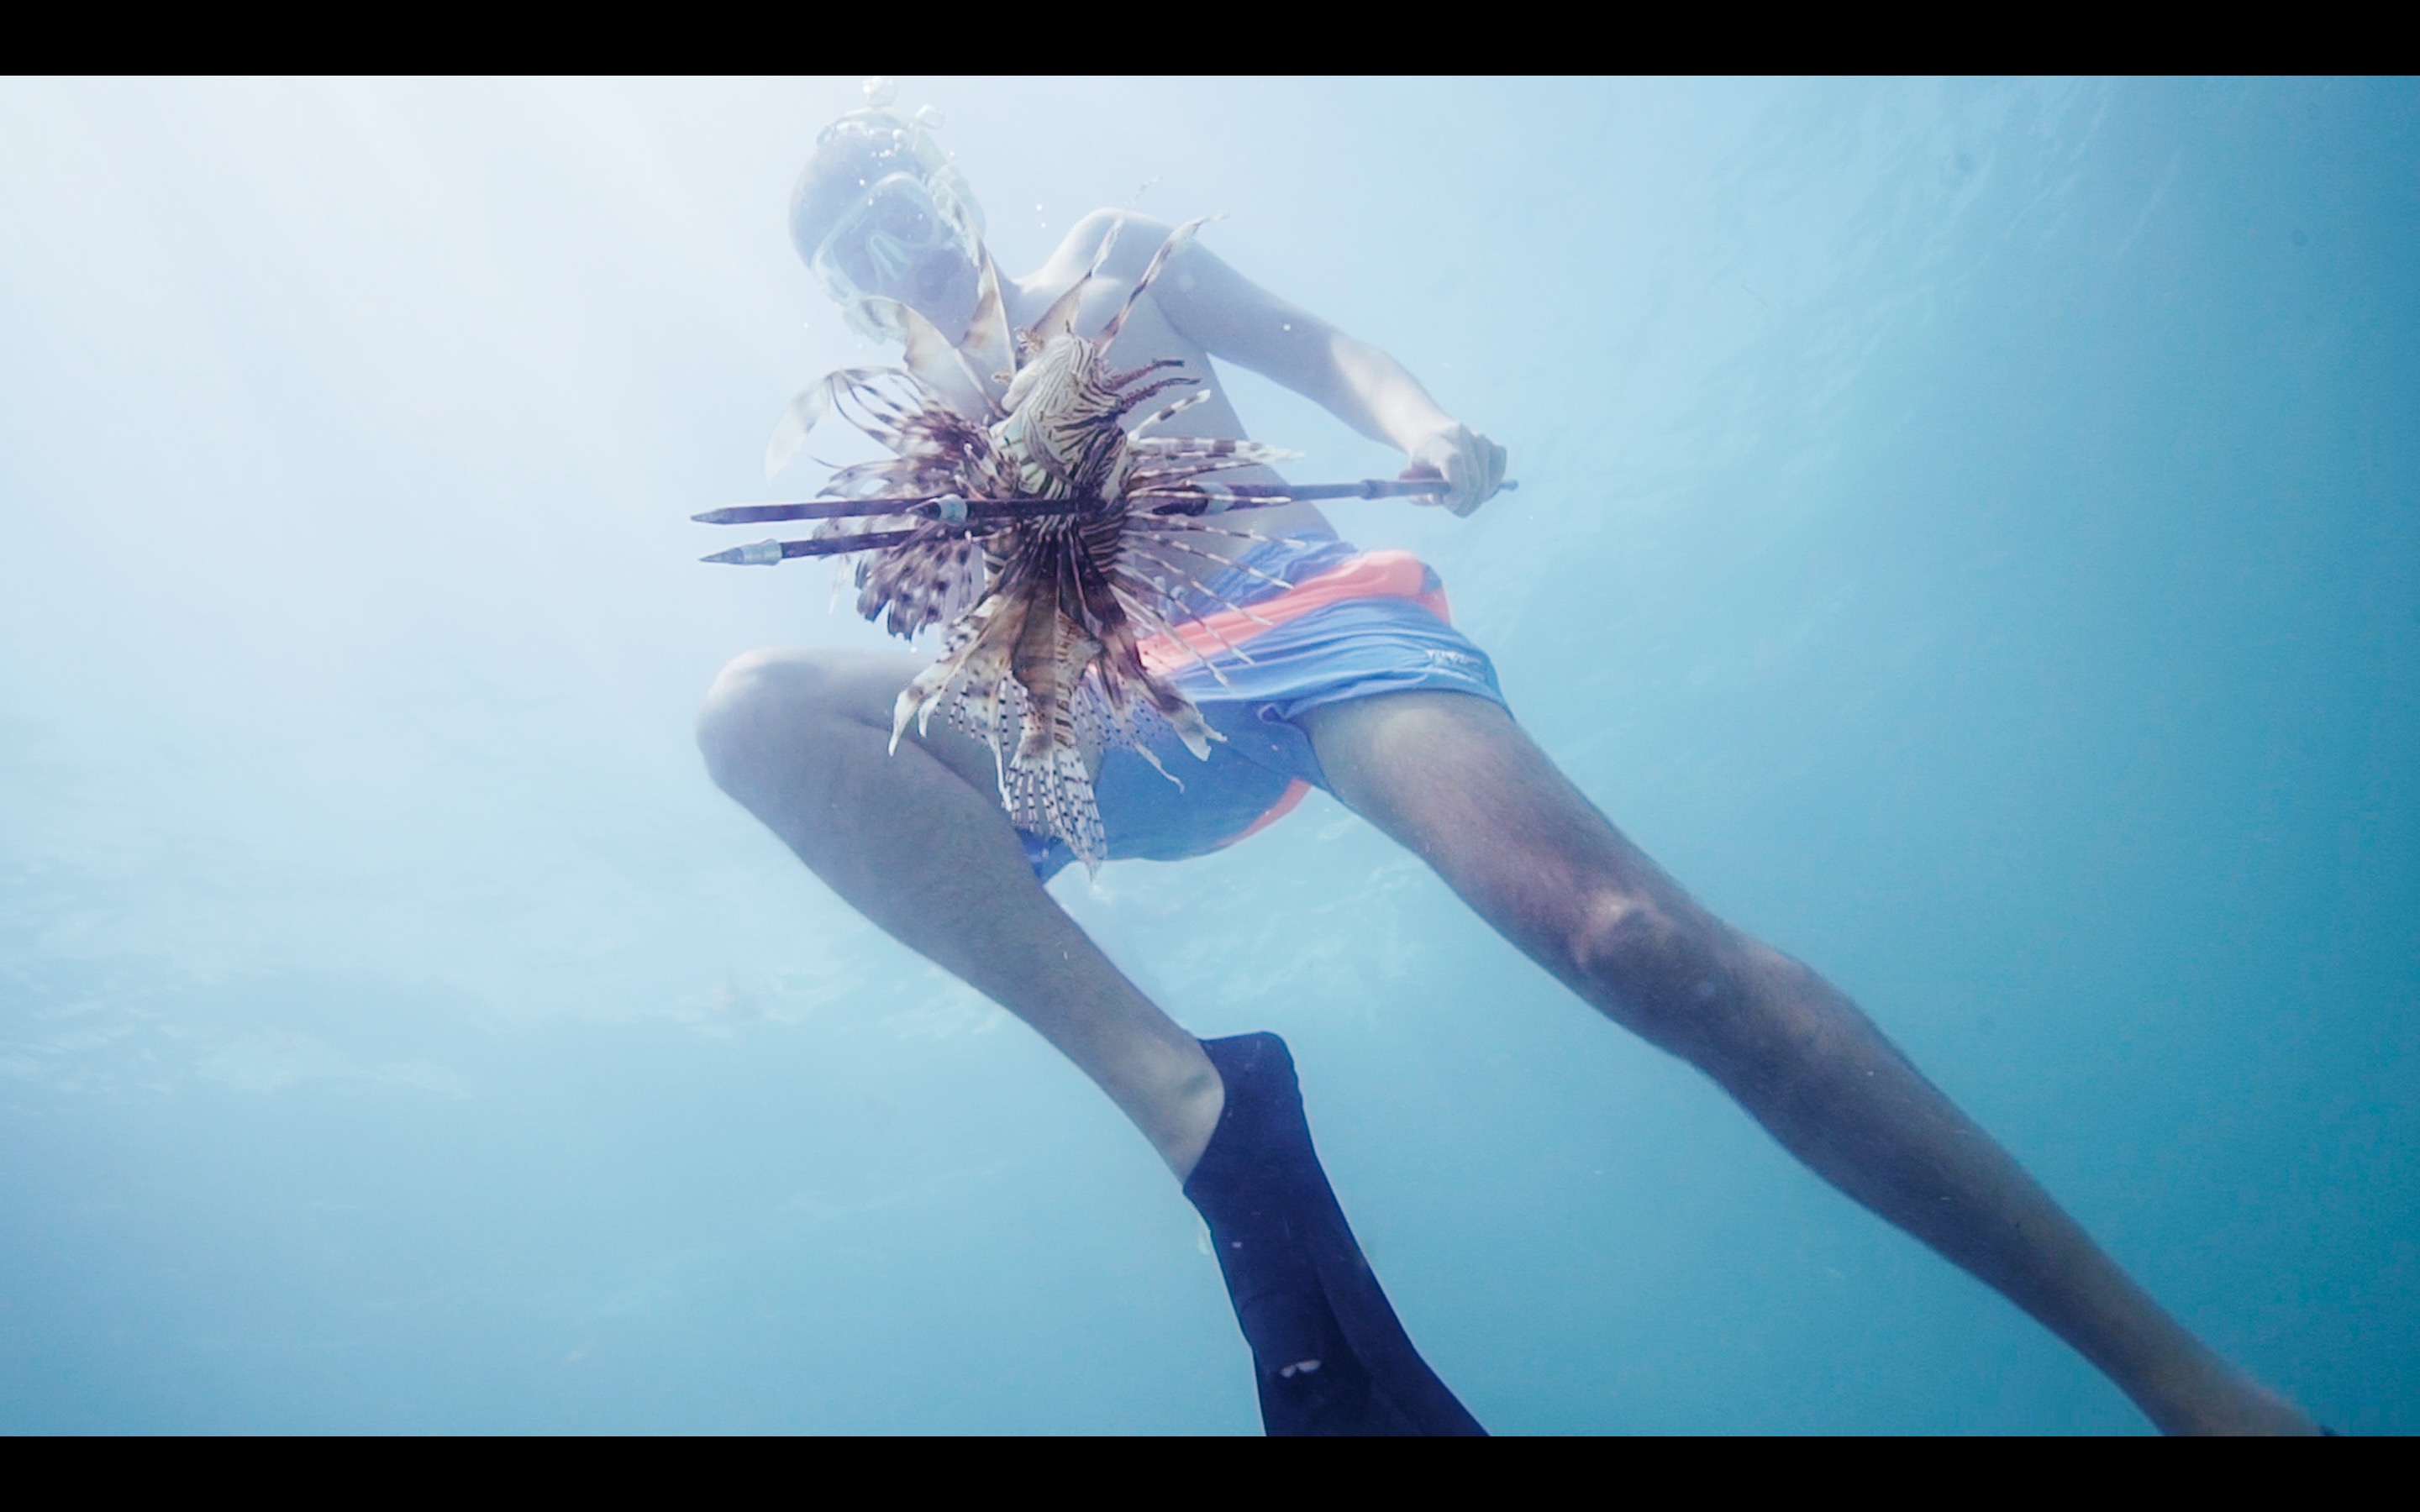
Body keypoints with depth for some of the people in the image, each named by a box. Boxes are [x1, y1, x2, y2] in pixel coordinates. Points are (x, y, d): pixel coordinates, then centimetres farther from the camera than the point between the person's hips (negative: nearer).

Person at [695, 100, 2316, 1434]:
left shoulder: (1108, 257, 24)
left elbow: (1313, 345, 18)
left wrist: (1421, 427, -4)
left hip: (1308, 609, -2)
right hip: (1122, 732, 2)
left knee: (1632, 935, -27)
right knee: (755, 706, -20)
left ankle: (2177, 1365, -19)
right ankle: (1186, 1096, -36)